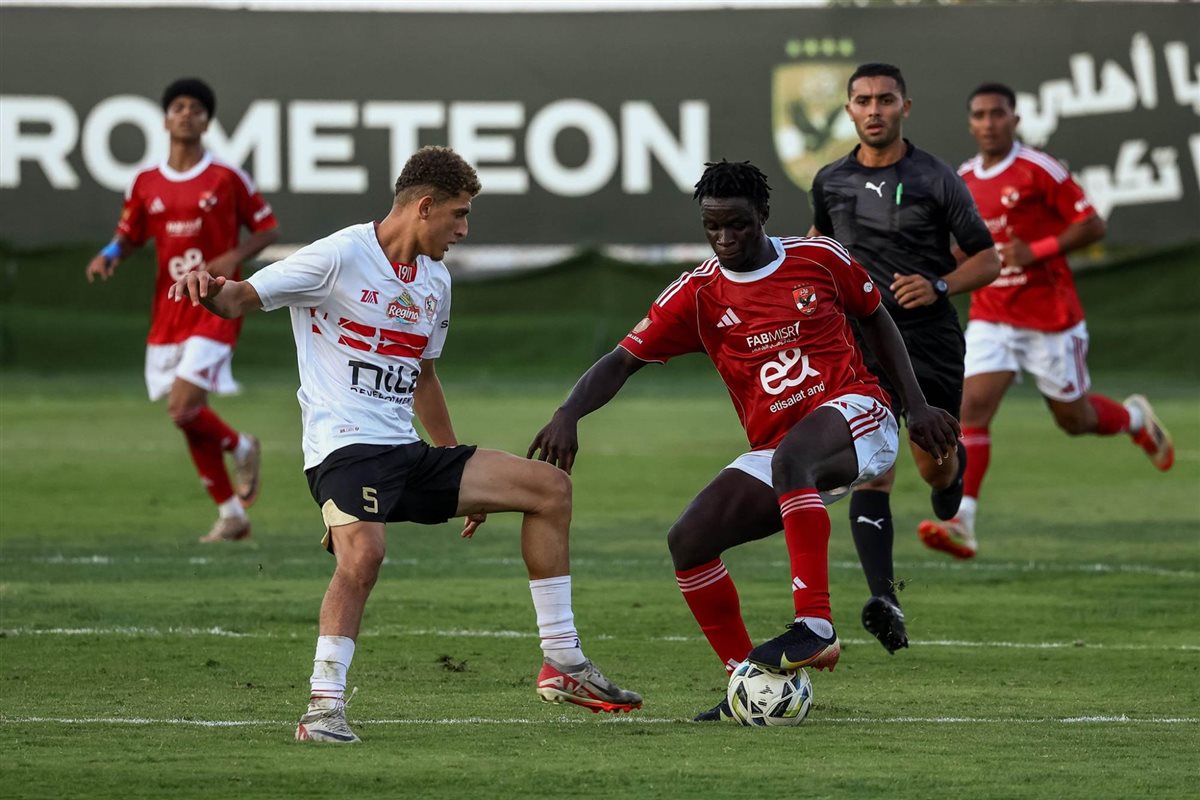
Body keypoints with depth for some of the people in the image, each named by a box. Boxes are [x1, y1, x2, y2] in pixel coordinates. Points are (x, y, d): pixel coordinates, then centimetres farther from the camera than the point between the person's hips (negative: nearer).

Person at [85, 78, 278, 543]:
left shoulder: (227, 179, -3)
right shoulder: (146, 185, 7)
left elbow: (268, 229, 4)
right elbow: (129, 235, 17)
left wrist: (235, 256, -14)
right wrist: (110, 255, -6)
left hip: (215, 309, -5)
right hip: (168, 311, 5)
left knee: (182, 408, -18)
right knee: (189, 418, 4)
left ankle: (241, 448, 13)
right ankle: (231, 514, 16)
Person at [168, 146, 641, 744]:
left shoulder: (435, 282, 17)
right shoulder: (340, 257, -7)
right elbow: (242, 299, -10)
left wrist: (462, 478, 33)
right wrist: (210, 289, -35)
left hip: (408, 452, 8)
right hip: (345, 446, -8)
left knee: (550, 486, 4)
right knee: (363, 551, -36)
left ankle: (562, 664, 8)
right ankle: (324, 707, -25)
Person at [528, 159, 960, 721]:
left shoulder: (820, 259, -1)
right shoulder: (697, 295, 2)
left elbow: (875, 318, 15)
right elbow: (624, 360, -2)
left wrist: (916, 406, 10)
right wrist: (569, 414, -20)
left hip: (855, 415, -4)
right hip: (774, 451, 4)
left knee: (790, 457, -39)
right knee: (688, 540, -14)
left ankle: (815, 626, -43)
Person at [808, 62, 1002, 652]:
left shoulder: (936, 181, -4)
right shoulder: (830, 182, 5)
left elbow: (986, 259, 0)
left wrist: (938, 286, -16)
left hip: (930, 342, -1)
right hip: (861, 342, 1)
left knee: (933, 468, 11)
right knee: (872, 471, -16)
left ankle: (952, 468, 52)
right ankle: (884, 601, -25)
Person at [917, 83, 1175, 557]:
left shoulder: (1039, 171, -12)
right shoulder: (962, 181, 7)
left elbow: (1093, 227, -11)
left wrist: (1036, 251, -21)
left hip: (1050, 319, -4)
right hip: (991, 319, 4)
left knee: (1074, 419, 9)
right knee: (972, 407, -14)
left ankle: (1135, 419, 44)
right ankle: (960, 523, -20)